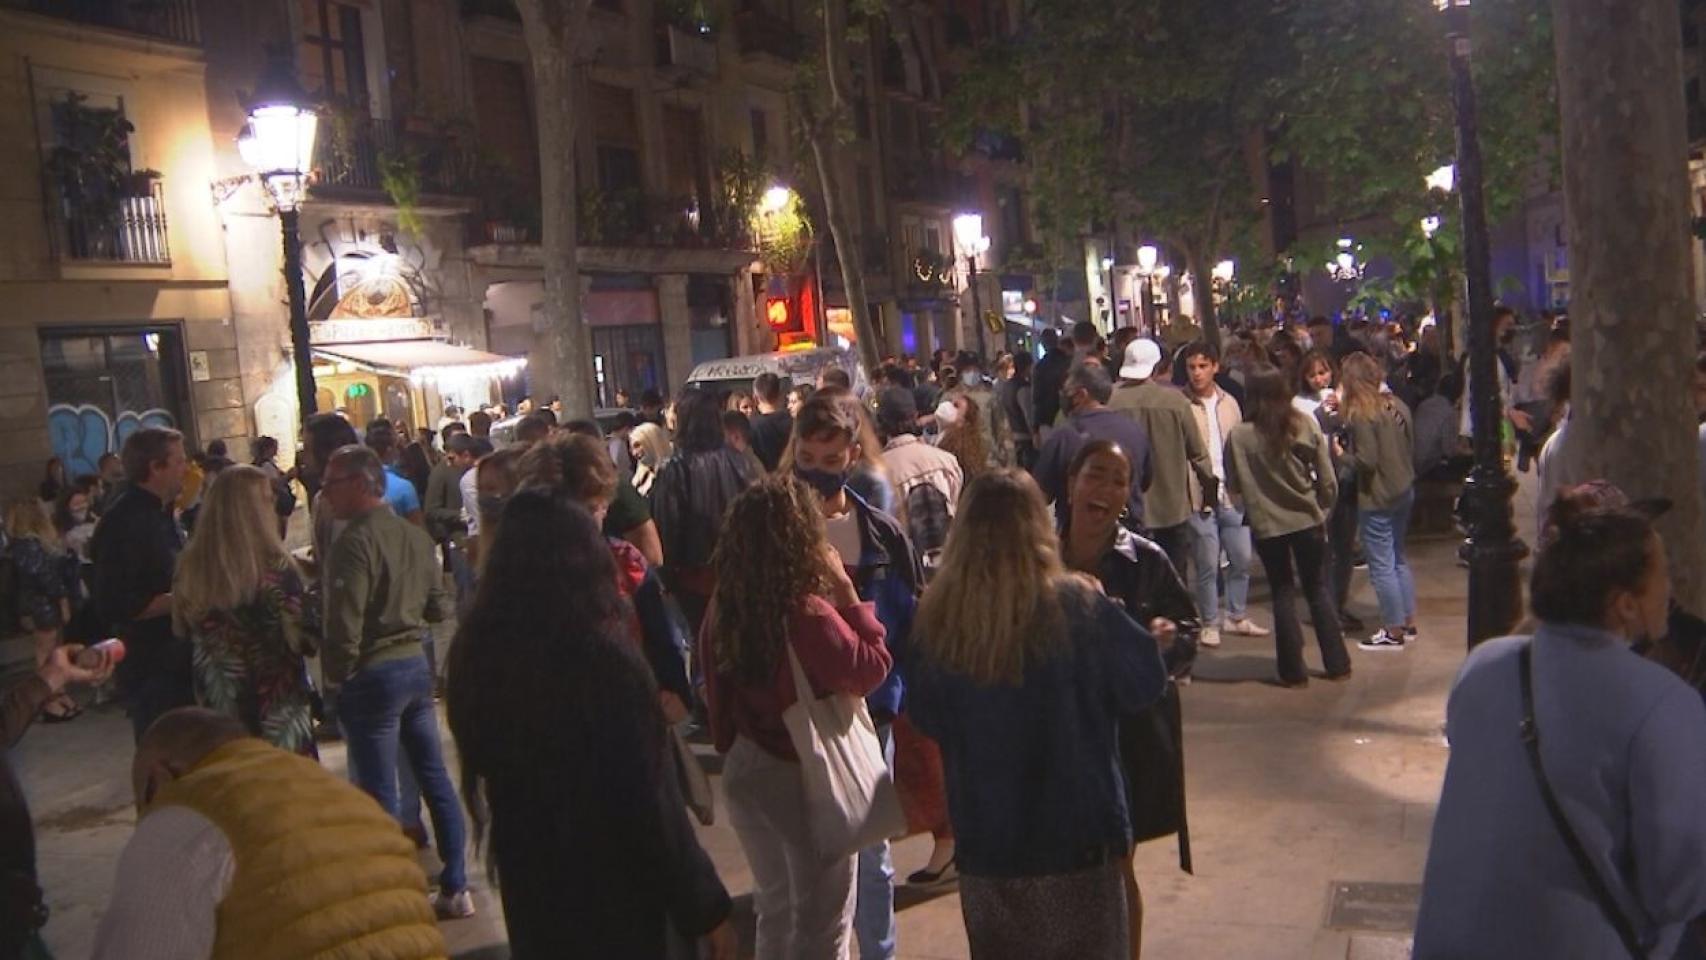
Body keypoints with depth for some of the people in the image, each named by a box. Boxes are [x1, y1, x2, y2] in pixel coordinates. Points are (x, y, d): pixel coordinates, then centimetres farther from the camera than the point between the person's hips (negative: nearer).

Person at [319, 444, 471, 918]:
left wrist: (337, 675, -5)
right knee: (434, 777, 13)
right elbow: (437, 608, 12)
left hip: (373, 675, -8)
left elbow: (345, 625, -20)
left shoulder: (356, 541, -17)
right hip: (416, 664, 8)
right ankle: (455, 888, 21)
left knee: (381, 794, 2)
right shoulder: (416, 535, 6)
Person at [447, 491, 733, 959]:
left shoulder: (477, 656, -9)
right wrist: (705, 907, -11)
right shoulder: (607, 665, -27)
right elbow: (654, 802, -22)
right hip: (617, 896, -5)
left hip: (530, 891, 5)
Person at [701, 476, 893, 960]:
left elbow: (717, 698, 4)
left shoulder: (722, 611, -6)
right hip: (806, 777, -6)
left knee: (774, 910, 24)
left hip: (745, 771, 6)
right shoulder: (807, 614, -26)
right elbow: (871, 669, -16)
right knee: (821, 921, 12)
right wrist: (848, 597, -13)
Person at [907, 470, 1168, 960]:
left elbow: (925, 718, 2)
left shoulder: (935, 619, -12)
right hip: (1077, 831, -2)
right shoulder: (1077, 607, -19)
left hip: (983, 837, 2)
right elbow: (1146, 681, -4)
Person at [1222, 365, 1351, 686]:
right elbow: (1327, 479, -3)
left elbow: (1234, 488, -4)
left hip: (1266, 525, -2)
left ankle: (1293, 671, 14)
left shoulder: (1239, 436, -13)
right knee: (1318, 590, 15)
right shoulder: (1307, 426, -7)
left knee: (1283, 594, 10)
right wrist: (1322, 506, 14)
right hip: (1307, 519, 2)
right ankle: (1337, 664, 21)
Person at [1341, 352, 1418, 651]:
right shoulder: (1397, 405, 5)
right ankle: (1408, 623, 26)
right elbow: (1411, 448, 11)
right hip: (1404, 491, 9)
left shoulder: (1361, 415, -19)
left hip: (1377, 498, -8)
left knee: (1381, 564, 1)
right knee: (1398, 559, 20)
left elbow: (1366, 461, -21)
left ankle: (1394, 632, 7)